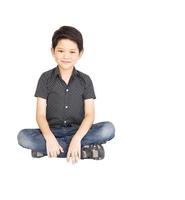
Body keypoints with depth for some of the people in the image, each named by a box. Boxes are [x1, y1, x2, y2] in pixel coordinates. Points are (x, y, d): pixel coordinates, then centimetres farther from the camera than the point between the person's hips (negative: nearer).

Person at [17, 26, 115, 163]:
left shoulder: (85, 80, 2)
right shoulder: (46, 78, 0)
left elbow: (89, 114, -7)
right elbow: (40, 114, -7)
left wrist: (77, 138, -25)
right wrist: (49, 137, -27)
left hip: (77, 130, 1)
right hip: (52, 131, 0)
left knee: (108, 129, -26)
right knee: (23, 137, -30)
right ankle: (84, 150, -28)